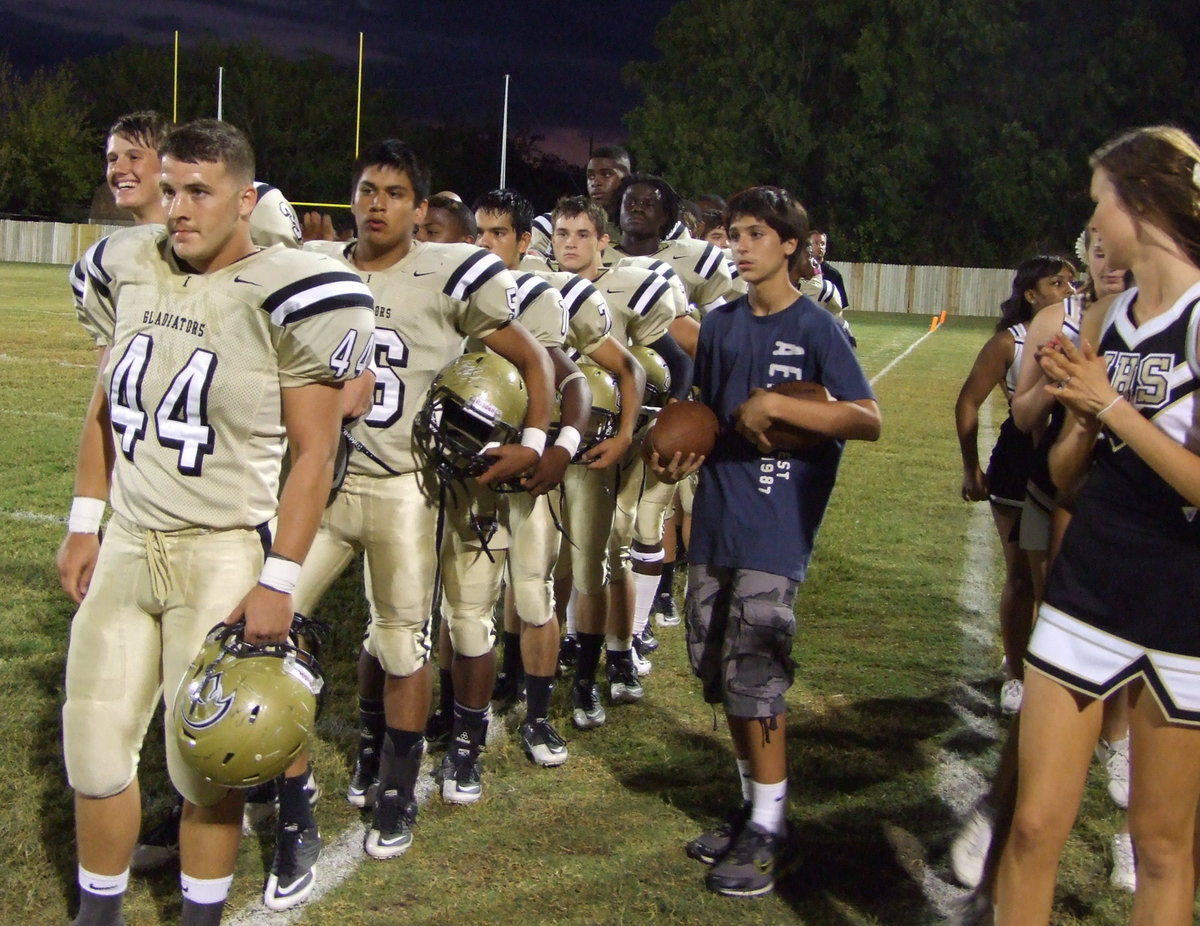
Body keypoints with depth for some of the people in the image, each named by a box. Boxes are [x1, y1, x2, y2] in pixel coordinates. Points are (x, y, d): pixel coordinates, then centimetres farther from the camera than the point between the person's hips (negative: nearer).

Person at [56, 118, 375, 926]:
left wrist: (278, 581, -12)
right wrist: (84, 525, 14)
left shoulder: (288, 295, -13)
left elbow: (315, 453, -10)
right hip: (124, 548, 5)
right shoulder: (129, 269, 4)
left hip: (223, 556, -5)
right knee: (95, 748, 11)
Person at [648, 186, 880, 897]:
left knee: (754, 671, -8)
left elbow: (868, 419, -15)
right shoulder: (721, 324, 12)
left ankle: (769, 827, 5)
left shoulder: (814, 326, -6)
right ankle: (755, 804, 25)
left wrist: (772, 404, -19)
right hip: (716, 512, 7)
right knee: (716, 665, 10)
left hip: (776, 524, -7)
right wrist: (686, 455, 2)